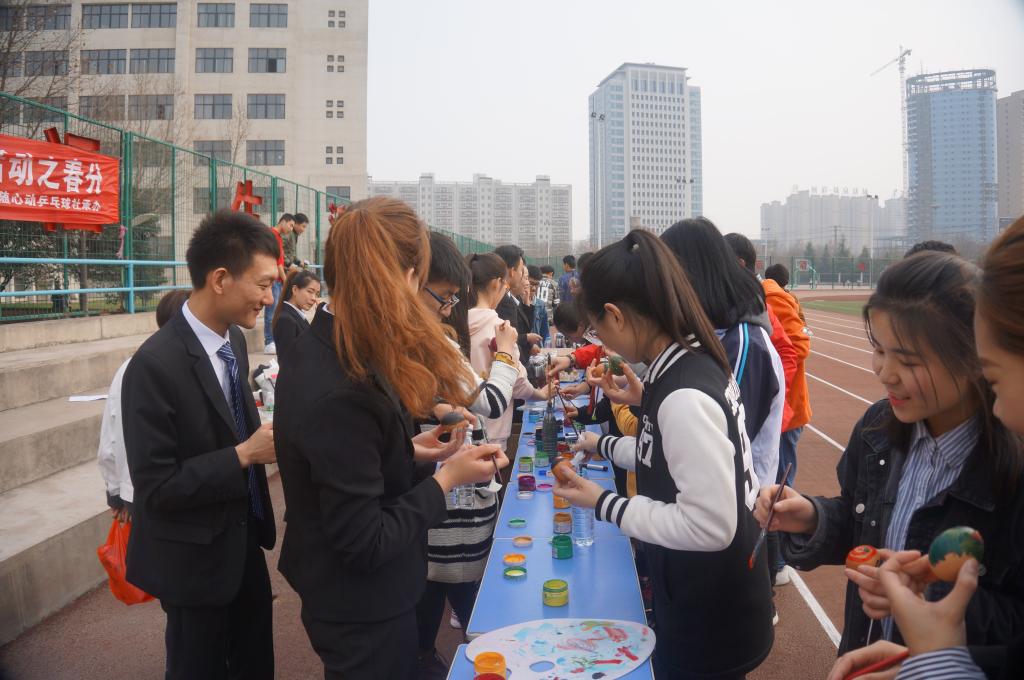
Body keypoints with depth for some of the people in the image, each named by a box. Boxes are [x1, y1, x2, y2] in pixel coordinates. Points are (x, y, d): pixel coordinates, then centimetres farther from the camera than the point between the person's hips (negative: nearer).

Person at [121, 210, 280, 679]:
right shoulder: (156, 365, -26)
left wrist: (265, 438, -7)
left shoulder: (234, 341, -1)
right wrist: (244, 455, -25)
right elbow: (155, 487, -23)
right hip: (195, 554, -7)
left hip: (243, 539, 7)